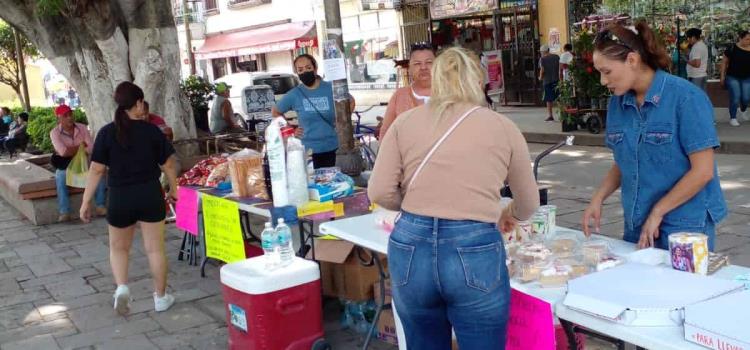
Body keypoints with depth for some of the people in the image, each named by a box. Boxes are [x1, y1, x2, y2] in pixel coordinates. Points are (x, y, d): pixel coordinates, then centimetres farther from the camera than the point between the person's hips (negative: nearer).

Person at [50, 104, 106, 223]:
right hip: (65, 167, -2)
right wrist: (81, 146, -11)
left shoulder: (82, 128, -2)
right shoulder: (54, 132, -8)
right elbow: (63, 152, -22)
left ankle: (100, 206, -20)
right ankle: (64, 212, -33)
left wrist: (71, 151, -20)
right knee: (60, 177, -33)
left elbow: (91, 149, -11)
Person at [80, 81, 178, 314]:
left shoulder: (107, 132, -6)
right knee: (155, 248, 9)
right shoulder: (151, 130, -5)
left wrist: (85, 202, 1)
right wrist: (173, 189, 16)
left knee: (118, 247, 20)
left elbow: (96, 170, -6)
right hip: (150, 195, 0)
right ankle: (161, 297, 19)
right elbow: (168, 165, 0)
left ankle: (121, 287, -1)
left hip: (119, 198, 0)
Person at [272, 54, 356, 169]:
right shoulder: (294, 95, -2)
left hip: (333, 147, 1)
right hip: (309, 149, -1)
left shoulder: (331, 88, -1)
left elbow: (351, 101, 14)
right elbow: (275, 112, 12)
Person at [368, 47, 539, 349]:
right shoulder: (503, 127, 7)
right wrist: (508, 216, 40)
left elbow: (380, 192, 0)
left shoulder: (405, 122, 7)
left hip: (411, 247, 2)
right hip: (475, 252, -2)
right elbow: (529, 203, 18)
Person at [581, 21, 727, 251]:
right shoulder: (618, 102, 4)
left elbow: (703, 170, -15)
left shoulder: (685, 97, -13)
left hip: (685, 227, -5)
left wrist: (657, 213, -12)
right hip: (636, 226, 5)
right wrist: (598, 199, -1)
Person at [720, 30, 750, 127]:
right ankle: (732, 118, 12)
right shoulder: (732, 48, -9)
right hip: (733, 77, -3)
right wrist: (722, 76, -1)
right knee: (735, 98, -4)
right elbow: (724, 62, -1)